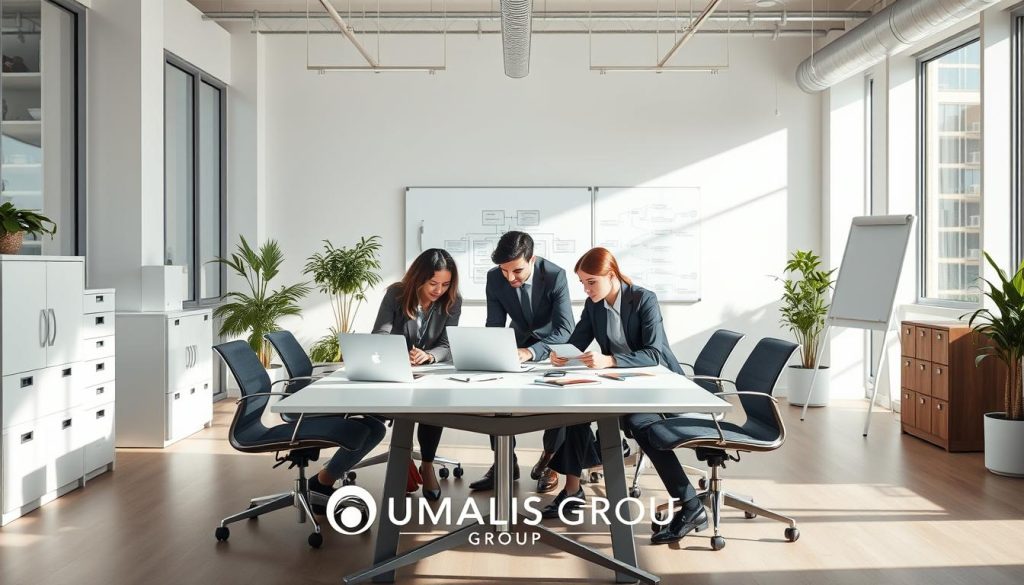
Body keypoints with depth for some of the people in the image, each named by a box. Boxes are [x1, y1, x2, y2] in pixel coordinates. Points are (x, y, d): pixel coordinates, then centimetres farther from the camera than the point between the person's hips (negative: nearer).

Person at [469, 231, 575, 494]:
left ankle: (549, 459, -6)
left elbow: (565, 330, -32)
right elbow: (494, 325, -11)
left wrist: (530, 352, -49)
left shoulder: (555, 275, -28)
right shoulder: (494, 278, -17)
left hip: (552, 345, -3)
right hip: (518, 343, 3)